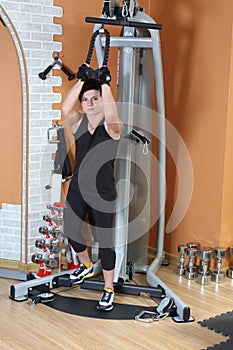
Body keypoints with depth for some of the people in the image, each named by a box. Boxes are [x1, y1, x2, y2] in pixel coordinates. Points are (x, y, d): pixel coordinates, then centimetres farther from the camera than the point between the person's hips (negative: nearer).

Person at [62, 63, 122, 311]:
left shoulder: (111, 126, -11)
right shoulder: (78, 122, 0)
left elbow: (111, 116, -36)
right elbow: (65, 109, -21)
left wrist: (105, 84, -34)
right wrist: (81, 80, -24)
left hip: (103, 193, -5)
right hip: (78, 188, 5)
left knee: (104, 241, 0)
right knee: (70, 231, 16)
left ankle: (108, 289, 17)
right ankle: (86, 266, 46)